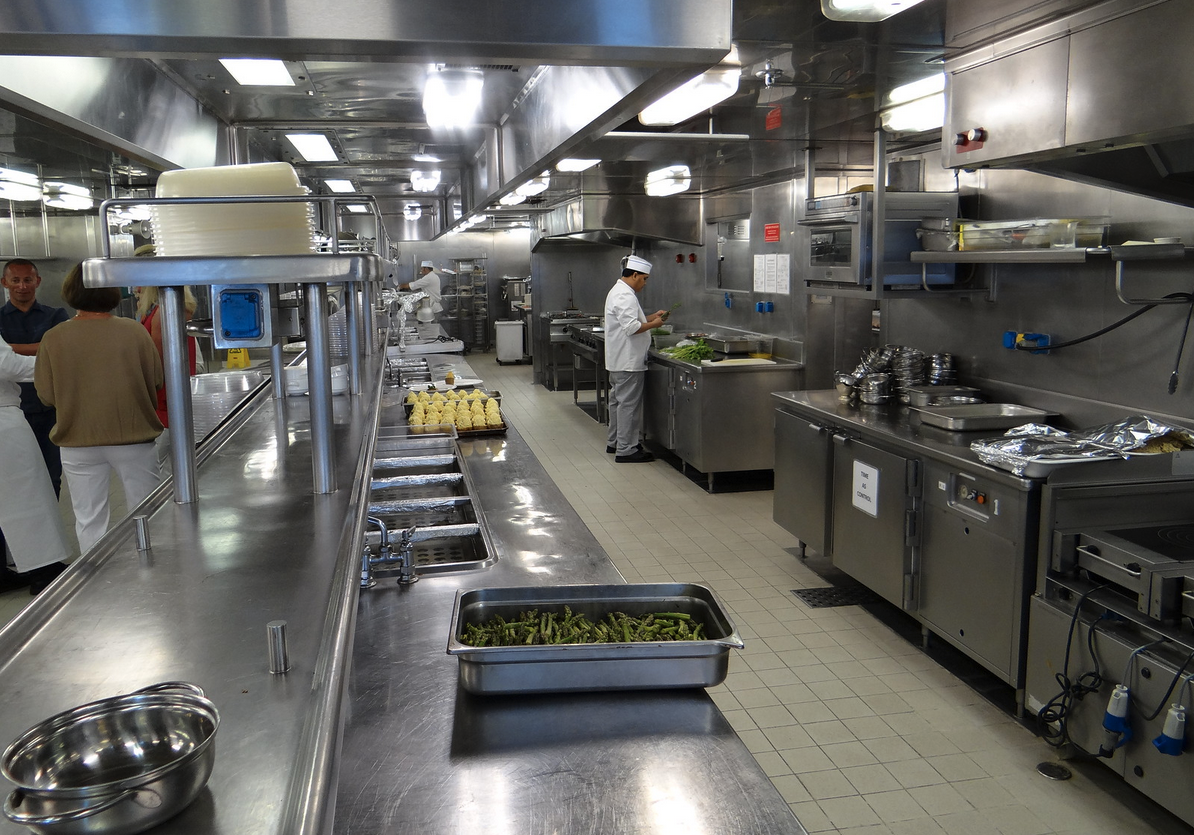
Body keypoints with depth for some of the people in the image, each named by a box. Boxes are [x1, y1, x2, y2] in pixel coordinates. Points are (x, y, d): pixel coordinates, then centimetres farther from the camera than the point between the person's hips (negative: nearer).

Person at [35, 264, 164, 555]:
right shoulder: (134, 331, -11)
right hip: (134, 437, 0)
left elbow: (46, 395, -2)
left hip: (79, 442, 1)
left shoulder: (54, 339, -9)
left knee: (89, 521, 13)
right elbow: (156, 380, -3)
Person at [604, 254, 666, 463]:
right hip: (628, 361, -11)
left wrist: (651, 317, 15)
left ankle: (615, 442, 28)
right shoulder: (625, 296, -19)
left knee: (618, 401, 18)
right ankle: (626, 449, -4)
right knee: (628, 404, -7)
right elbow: (632, 327, -27)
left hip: (619, 360, 11)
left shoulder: (618, 291, 16)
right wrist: (653, 324, -13)